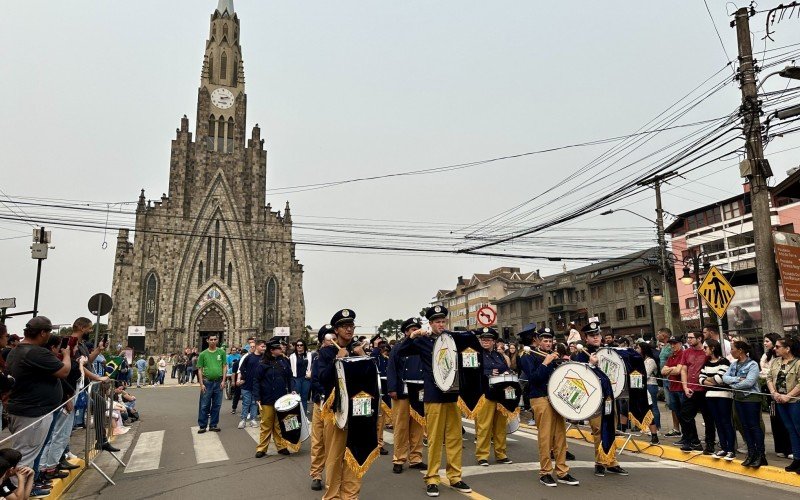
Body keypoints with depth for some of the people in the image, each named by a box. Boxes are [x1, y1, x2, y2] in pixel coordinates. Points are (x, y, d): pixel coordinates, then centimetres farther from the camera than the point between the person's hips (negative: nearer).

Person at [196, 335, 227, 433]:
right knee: (204, 406, 2)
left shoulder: (221, 352, 4)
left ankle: (213, 425, 19)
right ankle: (202, 426, 11)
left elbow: (224, 367, 5)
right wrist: (201, 384, -6)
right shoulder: (203, 354, 1)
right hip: (207, 382, -1)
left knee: (216, 405, 8)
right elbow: (200, 370, 1)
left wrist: (223, 381, -2)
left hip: (218, 382, 2)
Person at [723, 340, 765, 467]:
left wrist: (734, 385, -10)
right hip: (738, 398, 7)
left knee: (754, 426, -1)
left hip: (751, 398, -7)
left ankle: (760, 455, 7)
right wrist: (738, 379, -16)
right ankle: (751, 453, 19)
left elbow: (749, 382, -21)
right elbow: (725, 378, 0)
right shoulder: (733, 364, 8)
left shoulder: (752, 364, -12)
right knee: (745, 426, 11)